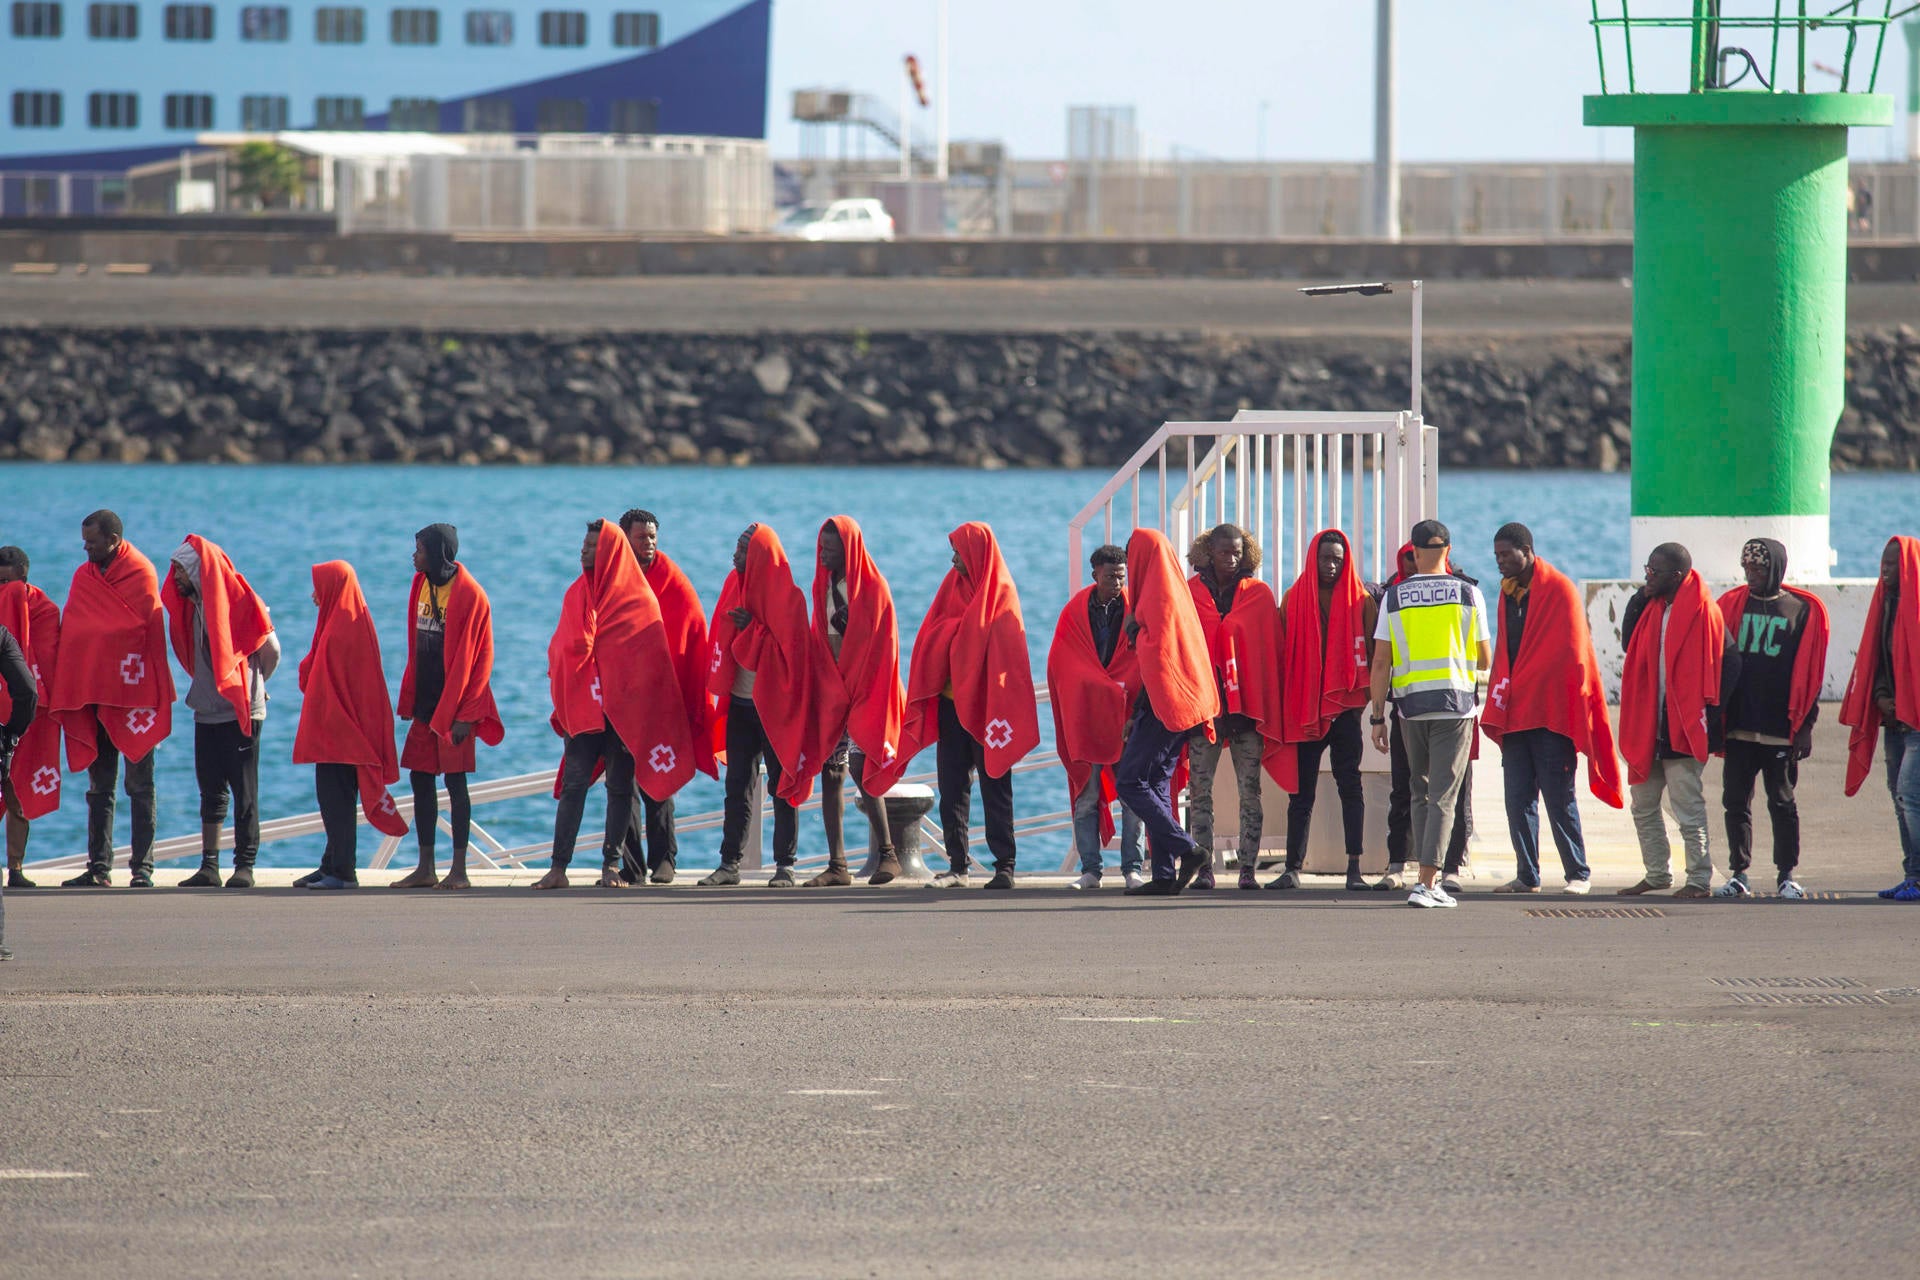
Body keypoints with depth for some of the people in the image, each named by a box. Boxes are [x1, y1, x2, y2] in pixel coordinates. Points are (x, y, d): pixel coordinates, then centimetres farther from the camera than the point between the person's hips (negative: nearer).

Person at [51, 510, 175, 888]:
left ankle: (142, 867, 0)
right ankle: (98, 867, 7)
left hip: (132, 697, -5)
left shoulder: (141, 574, -4)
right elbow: (71, 635, 9)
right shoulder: (83, 577, 10)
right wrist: (65, 698, 2)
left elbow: (153, 634, -6)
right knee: (99, 787, 6)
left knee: (140, 785, -1)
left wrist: (151, 696, -11)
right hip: (91, 697, 5)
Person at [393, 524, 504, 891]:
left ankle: (459, 869, 0)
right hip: (425, 702, 7)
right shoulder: (421, 586, 10)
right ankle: (425, 868, 12)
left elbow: (477, 658, -13)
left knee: (455, 781, -4)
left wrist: (464, 714, -17)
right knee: (420, 779, 7)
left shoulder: (469, 595, -12)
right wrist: (408, 700, 11)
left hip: (453, 704, -7)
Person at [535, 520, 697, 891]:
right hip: (581, 704, 3)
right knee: (573, 784, -3)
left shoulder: (638, 599, 1)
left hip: (621, 706, -3)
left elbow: (648, 657, -2)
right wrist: (563, 699, -4)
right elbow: (563, 648, 11)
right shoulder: (577, 593, 12)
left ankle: (611, 865, 7)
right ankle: (558, 867, -6)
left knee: (619, 787, 1)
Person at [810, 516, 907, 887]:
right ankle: (837, 866, 3)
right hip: (831, 688, 7)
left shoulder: (871, 587, -6)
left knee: (859, 767, -13)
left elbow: (879, 642, -10)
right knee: (830, 773, 2)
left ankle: (887, 854, -3)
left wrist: (854, 686, -16)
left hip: (862, 690, -7)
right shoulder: (825, 585, 14)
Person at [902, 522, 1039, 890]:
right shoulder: (954, 585, 12)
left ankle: (1004, 865, 2)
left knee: (994, 786, -1)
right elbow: (932, 638, 9)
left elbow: (1007, 650, -9)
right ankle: (958, 865, 7)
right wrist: (931, 688, -3)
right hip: (951, 701, 5)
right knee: (952, 787, 4)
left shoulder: (1000, 592, -4)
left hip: (984, 705, -5)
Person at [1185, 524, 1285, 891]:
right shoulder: (1189, 593, 6)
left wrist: (1271, 705, 0)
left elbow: (1271, 650, 6)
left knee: (1250, 790, -1)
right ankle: (1203, 869, 1)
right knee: (1199, 790, -2)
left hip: (1248, 704, 0)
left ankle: (1248, 868, 0)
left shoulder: (1259, 595, 6)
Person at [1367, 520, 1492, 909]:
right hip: (1455, 702, -2)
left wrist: (1377, 717, 4)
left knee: (1420, 793, 17)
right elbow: (1485, 660, 6)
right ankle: (1427, 884, -13)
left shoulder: (1394, 597, 2)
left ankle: (1428, 877, 18)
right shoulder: (1468, 594, 0)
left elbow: (1380, 662, 0)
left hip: (1410, 703, 2)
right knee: (1442, 797, -3)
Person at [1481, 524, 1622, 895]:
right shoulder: (1507, 592, 15)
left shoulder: (1560, 589, -6)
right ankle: (1526, 876, 8)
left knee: (1558, 797, -5)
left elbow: (1571, 653, -9)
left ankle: (1578, 874, 2)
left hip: (1550, 712, -7)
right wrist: (1498, 705, 10)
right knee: (1518, 799, 4)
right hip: (1514, 712, 7)